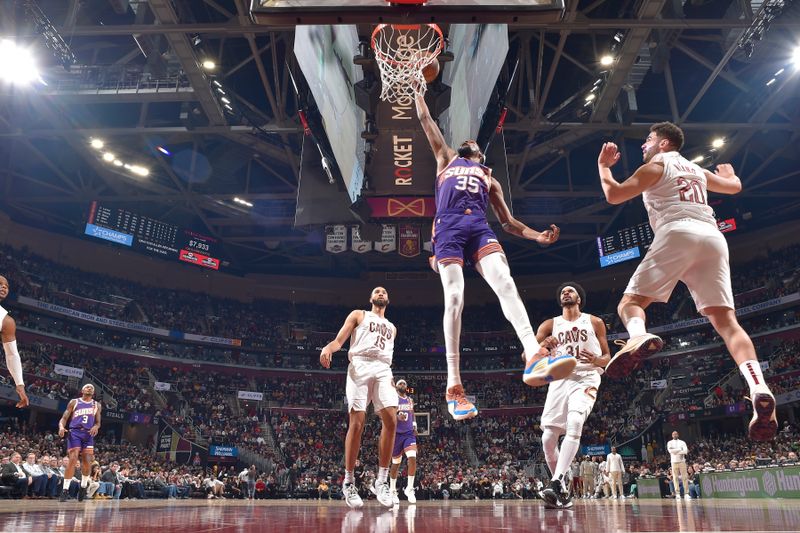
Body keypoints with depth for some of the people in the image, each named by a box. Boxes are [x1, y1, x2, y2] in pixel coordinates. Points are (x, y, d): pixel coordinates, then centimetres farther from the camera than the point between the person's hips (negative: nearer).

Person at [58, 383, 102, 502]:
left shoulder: (97, 405, 15)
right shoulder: (74, 402, 8)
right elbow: (64, 418, 4)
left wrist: (96, 427, -10)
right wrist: (61, 427, -17)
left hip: (88, 434, 2)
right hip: (75, 432, -2)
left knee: (87, 462, -3)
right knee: (73, 460, -15)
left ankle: (83, 487, 17)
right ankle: (65, 490, -10)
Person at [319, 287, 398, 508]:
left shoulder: (392, 328, 30)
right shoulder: (358, 315, 18)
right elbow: (339, 341, 7)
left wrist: (390, 376, 13)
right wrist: (328, 347, -16)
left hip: (383, 370, 4)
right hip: (360, 367, -4)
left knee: (391, 420, -15)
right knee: (357, 423, -11)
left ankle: (382, 480, -7)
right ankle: (349, 482, -1)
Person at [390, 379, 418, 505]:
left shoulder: (410, 400, 12)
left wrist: (414, 426, 7)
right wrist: (397, 417, -26)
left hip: (409, 433, 3)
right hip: (397, 434, -3)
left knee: (412, 458, -19)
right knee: (396, 463, 5)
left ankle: (409, 488, -10)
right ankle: (393, 491, 21)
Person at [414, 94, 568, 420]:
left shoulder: (489, 178, 35)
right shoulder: (446, 159, 34)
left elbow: (508, 221, 27)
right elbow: (426, 121, 35)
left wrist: (537, 236, 11)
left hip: (479, 227, 2)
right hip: (449, 227, -2)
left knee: (504, 283, -25)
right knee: (454, 297, -18)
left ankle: (534, 358, -44)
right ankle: (453, 386, -19)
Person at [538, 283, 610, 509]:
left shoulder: (594, 322, 10)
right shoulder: (550, 325, 11)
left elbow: (607, 357, 13)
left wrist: (596, 360, -12)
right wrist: (541, 346, -19)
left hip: (586, 379, -2)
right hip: (560, 380, 3)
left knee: (574, 424, -29)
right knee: (548, 437, -5)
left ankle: (557, 483, -33)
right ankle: (563, 489, 15)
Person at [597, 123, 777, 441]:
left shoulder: (656, 165, 14)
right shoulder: (698, 171, 33)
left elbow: (614, 195, 4)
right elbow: (735, 187, 50)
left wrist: (603, 165, 21)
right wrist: (728, 172, 73)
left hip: (677, 234, -5)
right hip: (713, 237, 6)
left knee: (631, 302, -3)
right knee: (725, 320, -2)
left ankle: (639, 337, -39)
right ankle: (758, 387, -23)